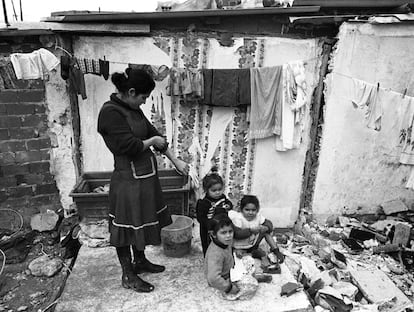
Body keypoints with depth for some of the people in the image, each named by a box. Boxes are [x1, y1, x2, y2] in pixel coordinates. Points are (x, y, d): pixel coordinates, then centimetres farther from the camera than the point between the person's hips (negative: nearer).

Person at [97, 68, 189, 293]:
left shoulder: (133, 109, 8)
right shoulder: (110, 113, -19)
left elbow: (154, 135, 11)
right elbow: (130, 146, -24)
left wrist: (175, 161, 12)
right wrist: (152, 141, -5)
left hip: (145, 176, 9)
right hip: (128, 181, -9)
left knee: (142, 222, 21)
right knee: (127, 226, 7)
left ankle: (140, 261, 42)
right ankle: (128, 275, 26)